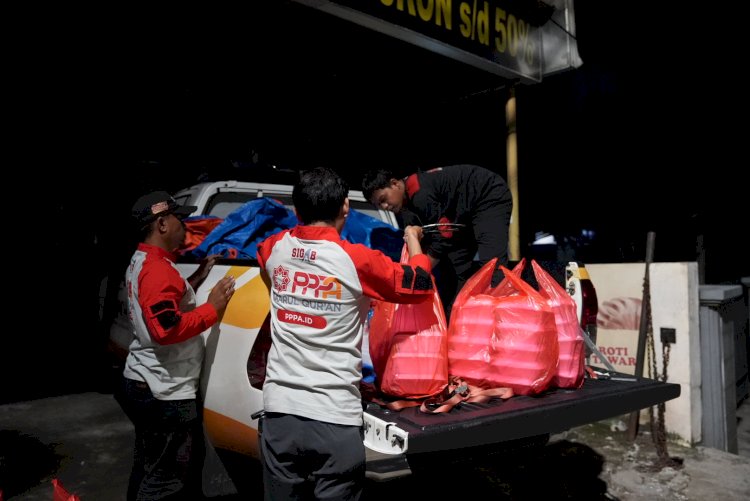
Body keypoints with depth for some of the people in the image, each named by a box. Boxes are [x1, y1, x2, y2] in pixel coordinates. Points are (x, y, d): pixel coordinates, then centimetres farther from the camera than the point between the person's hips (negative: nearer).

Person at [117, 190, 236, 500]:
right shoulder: (158, 269, -21)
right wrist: (212, 309, -21)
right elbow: (166, 328, -29)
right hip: (164, 392, -11)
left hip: (143, 383, 11)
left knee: (148, 468, 23)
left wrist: (197, 278, 12)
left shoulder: (140, 262, 11)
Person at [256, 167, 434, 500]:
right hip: (334, 420, -4)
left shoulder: (275, 248, 3)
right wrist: (413, 240, 18)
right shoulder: (358, 260, -10)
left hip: (279, 411, 4)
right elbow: (421, 286, 3)